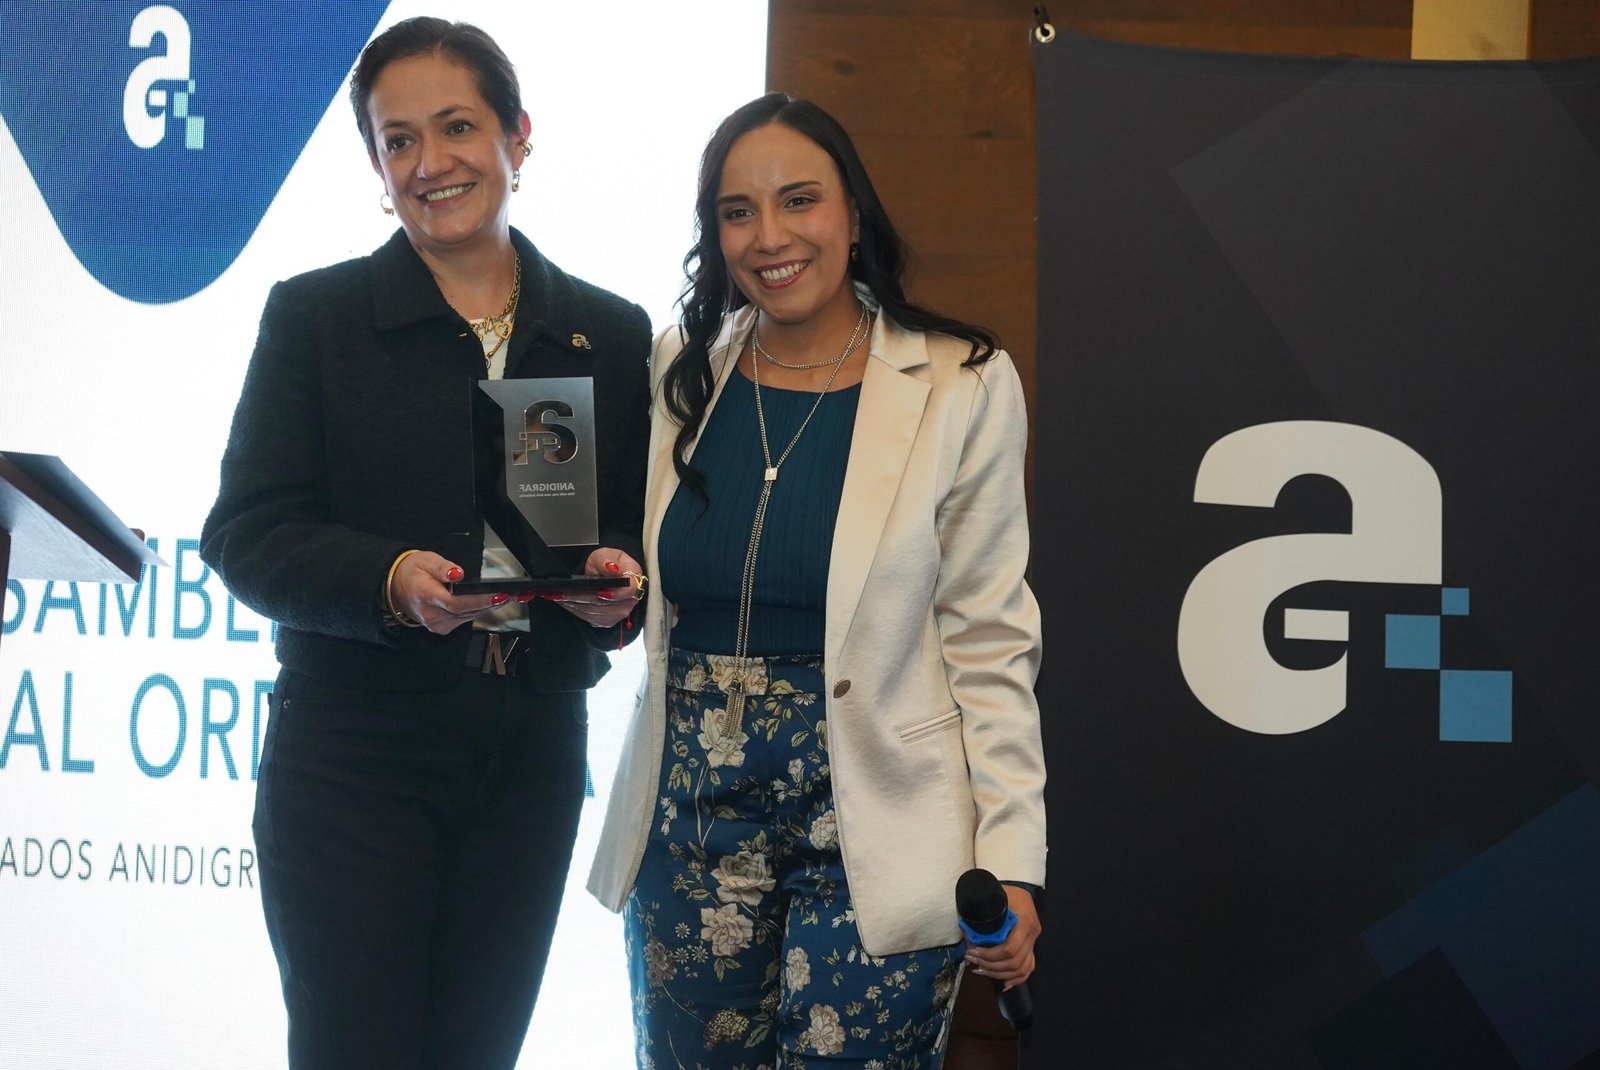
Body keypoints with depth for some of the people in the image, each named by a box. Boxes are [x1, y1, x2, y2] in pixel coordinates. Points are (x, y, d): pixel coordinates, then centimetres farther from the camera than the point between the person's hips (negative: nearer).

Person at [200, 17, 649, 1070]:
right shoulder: (313, 315, 0)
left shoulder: (612, 334, 8)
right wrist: (392, 579, -24)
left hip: (533, 762, 3)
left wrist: (618, 576, -13)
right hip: (352, 757, -3)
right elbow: (248, 534, -5)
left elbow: (641, 527, 11)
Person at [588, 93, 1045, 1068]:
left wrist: (1011, 864, -8)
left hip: (869, 840, -4)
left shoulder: (960, 389, -4)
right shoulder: (677, 376, 6)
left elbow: (989, 647, -3)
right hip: (690, 824, 4)